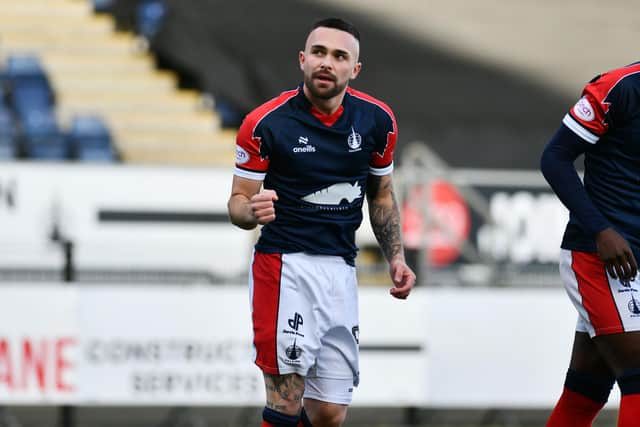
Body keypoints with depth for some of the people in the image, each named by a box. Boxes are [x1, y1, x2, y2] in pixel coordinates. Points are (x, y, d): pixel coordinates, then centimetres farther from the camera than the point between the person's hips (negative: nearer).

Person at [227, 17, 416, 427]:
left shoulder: (377, 120, 3)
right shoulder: (265, 122, -9)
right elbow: (238, 200, -2)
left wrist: (396, 258, 6)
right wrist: (253, 211, -25)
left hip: (341, 270, 4)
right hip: (286, 265, -4)